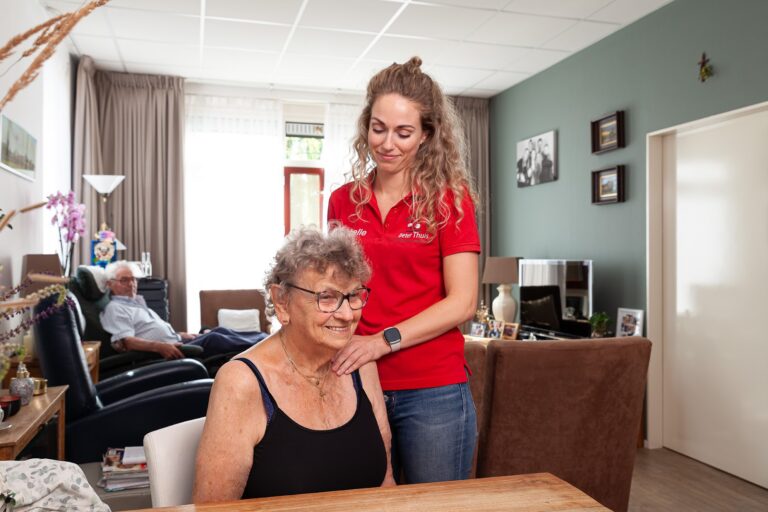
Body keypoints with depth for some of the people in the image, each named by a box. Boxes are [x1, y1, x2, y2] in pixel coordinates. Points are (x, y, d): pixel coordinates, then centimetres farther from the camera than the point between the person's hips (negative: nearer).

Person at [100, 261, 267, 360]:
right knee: (212, 340, -25)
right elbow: (124, 342, -17)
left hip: (175, 344, 9)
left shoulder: (138, 303, 27)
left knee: (218, 331, -10)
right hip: (161, 354, -8)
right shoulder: (115, 308, 0)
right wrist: (160, 346, -29)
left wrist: (181, 335, 16)